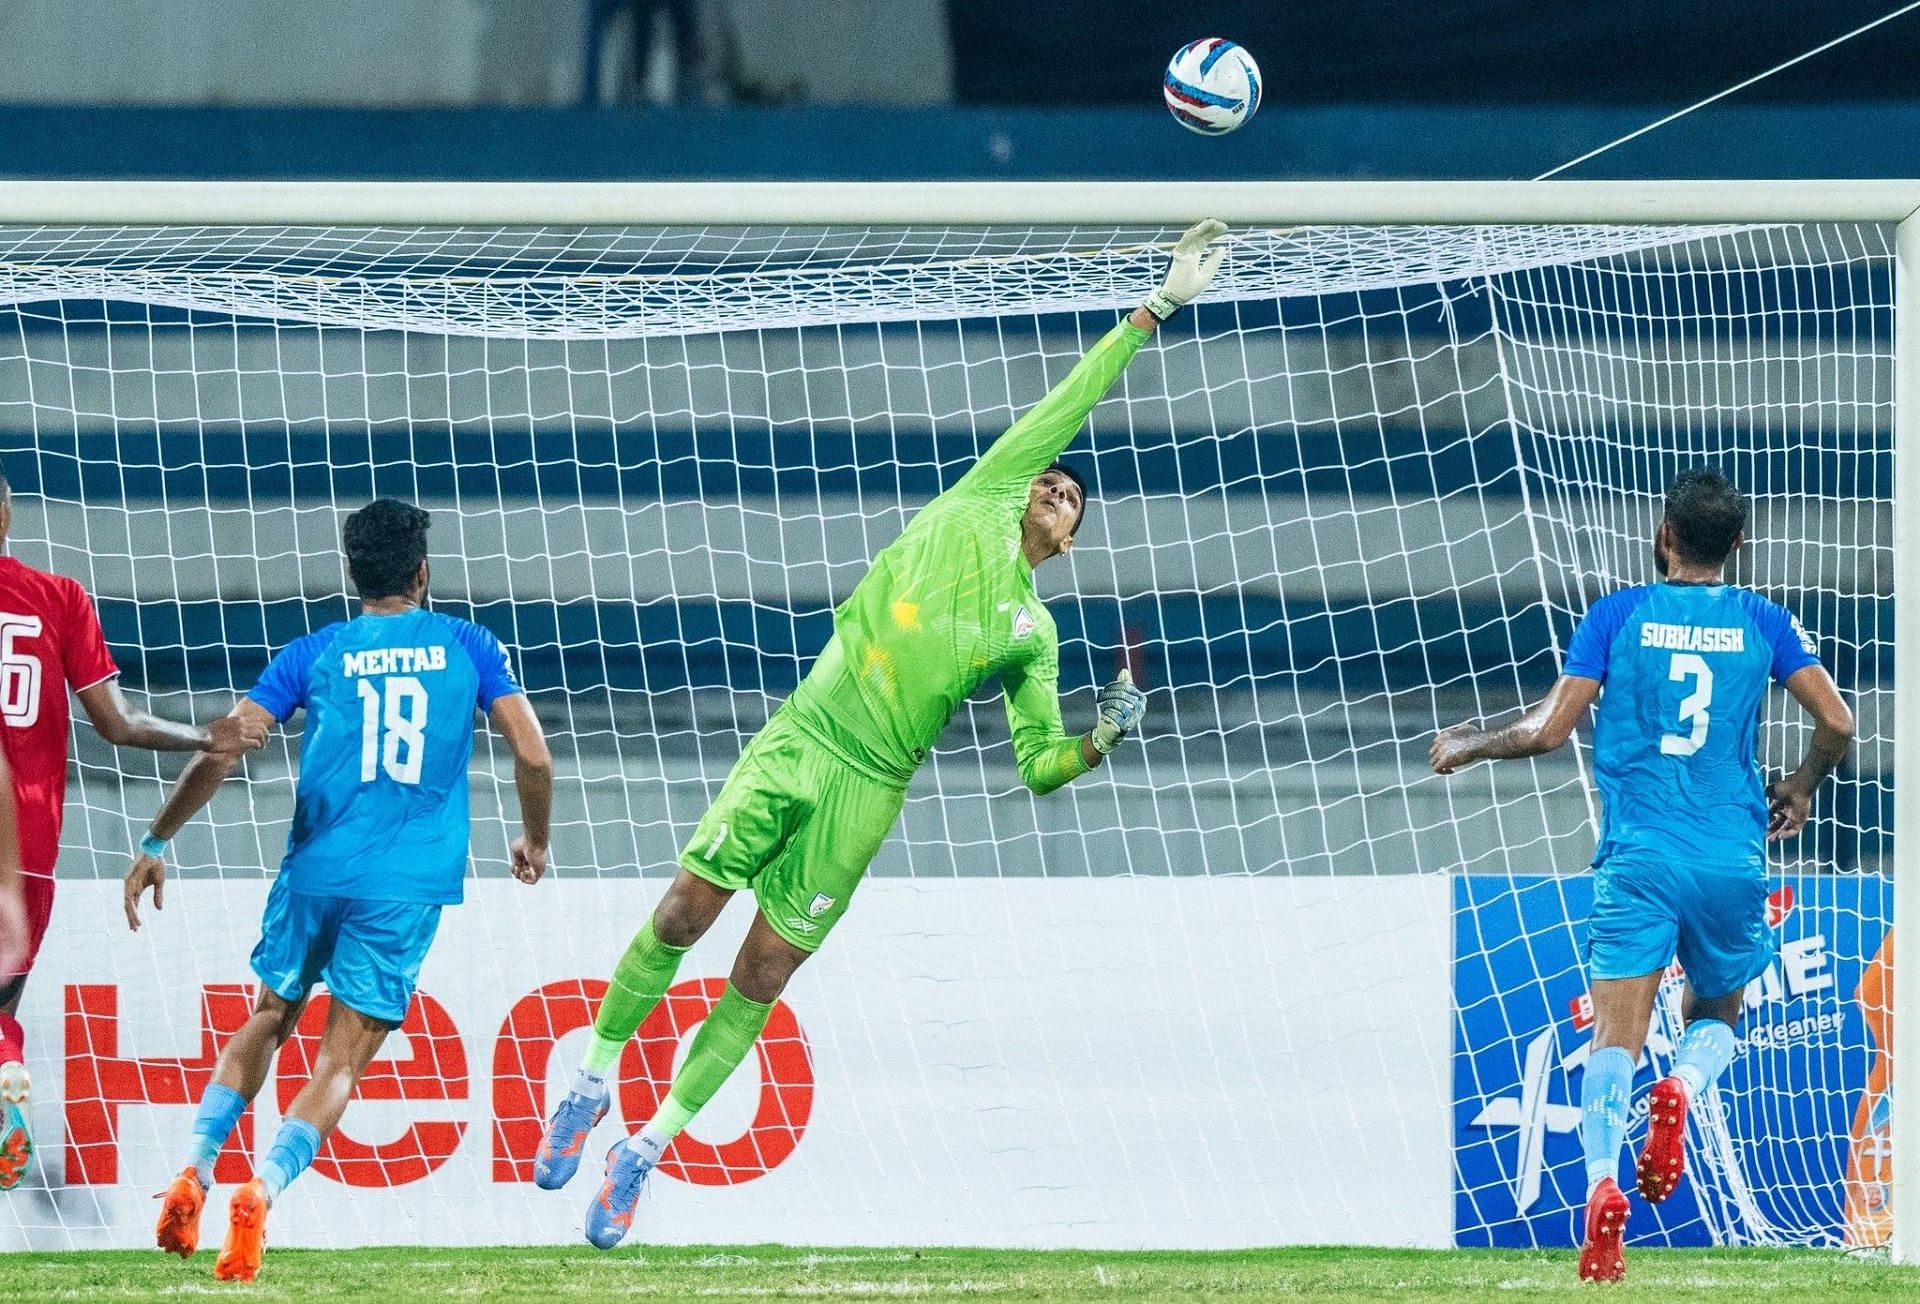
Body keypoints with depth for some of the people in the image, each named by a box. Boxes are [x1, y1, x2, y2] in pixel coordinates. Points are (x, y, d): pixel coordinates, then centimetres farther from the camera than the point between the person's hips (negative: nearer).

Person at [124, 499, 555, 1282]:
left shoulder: (313, 655, 7)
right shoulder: (467, 647, 6)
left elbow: (222, 752, 0)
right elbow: (533, 756, 2)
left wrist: (156, 843, 8)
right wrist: (534, 840, 20)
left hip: (317, 870, 1)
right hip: (408, 887, -1)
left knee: (269, 1019, 23)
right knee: (342, 1062, 0)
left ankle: (194, 1172, 5)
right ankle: (261, 1189, -23)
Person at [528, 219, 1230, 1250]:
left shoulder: (1032, 634, 13)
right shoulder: (976, 506, 10)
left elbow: (1040, 767, 10)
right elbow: (1067, 403, 11)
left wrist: (1104, 737, -9)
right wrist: (1150, 314, 12)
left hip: (868, 792, 1)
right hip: (797, 743, -1)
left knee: (760, 981, -2)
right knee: (682, 916, -6)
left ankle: (648, 1149, 8)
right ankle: (593, 1083, 13)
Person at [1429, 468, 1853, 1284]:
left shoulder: (1618, 616, 2)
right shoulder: (1763, 623, 6)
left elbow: (1549, 729, -2)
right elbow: (1836, 723, 1)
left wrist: (1465, 746, 15)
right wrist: (1803, 786, 22)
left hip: (1638, 857, -1)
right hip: (1733, 859, 1)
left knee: (1615, 1038, -6)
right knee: (1715, 1017, 20)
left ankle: (1602, 1184, -30)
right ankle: (1682, 1089, -15)